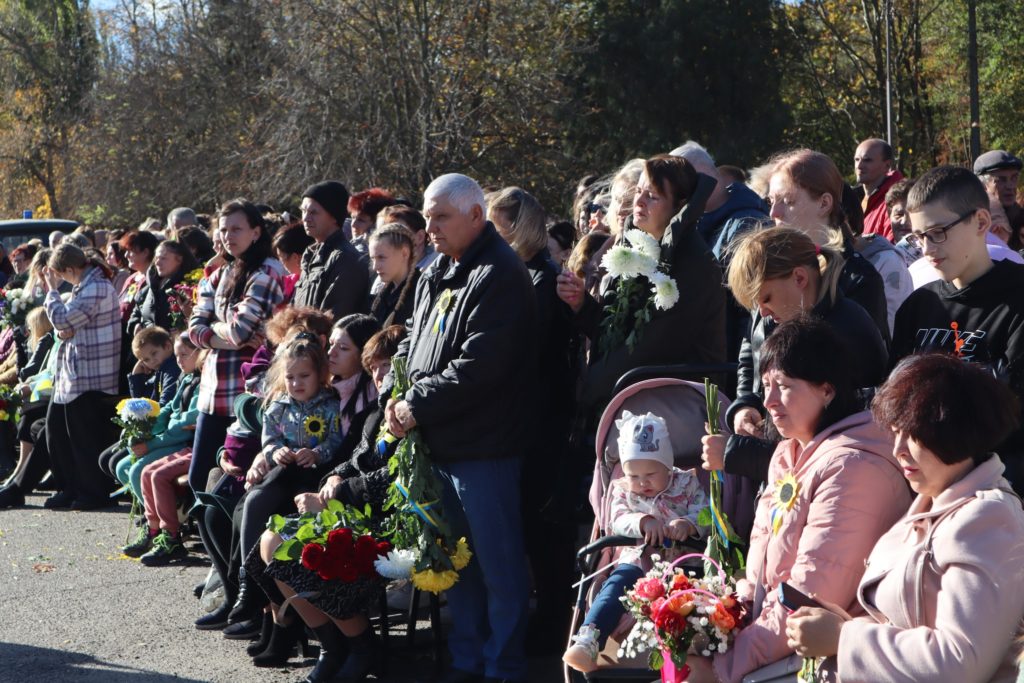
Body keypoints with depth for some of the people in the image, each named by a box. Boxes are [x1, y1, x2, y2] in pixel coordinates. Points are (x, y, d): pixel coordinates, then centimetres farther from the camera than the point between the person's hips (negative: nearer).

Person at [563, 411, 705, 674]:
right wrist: (643, 522, -27)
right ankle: (587, 642, -40)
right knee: (616, 586, -27)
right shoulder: (623, 490, 13)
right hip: (638, 561, 1)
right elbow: (618, 521, -5)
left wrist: (688, 524, -26)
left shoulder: (686, 484, 9)